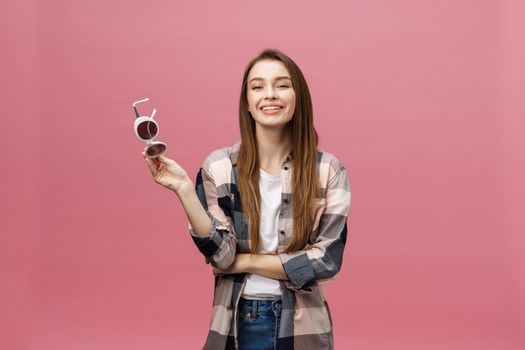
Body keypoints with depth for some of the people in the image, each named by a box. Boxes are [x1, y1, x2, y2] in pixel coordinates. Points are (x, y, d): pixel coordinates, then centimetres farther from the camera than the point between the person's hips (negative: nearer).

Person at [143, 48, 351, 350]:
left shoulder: (328, 170, -7)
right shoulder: (218, 167, -7)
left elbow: (327, 260, -10)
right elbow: (222, 256, -12)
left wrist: (246, 261, -11)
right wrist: (184, 188, -22)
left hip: (302, 325, 0)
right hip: (237, 323, 0)